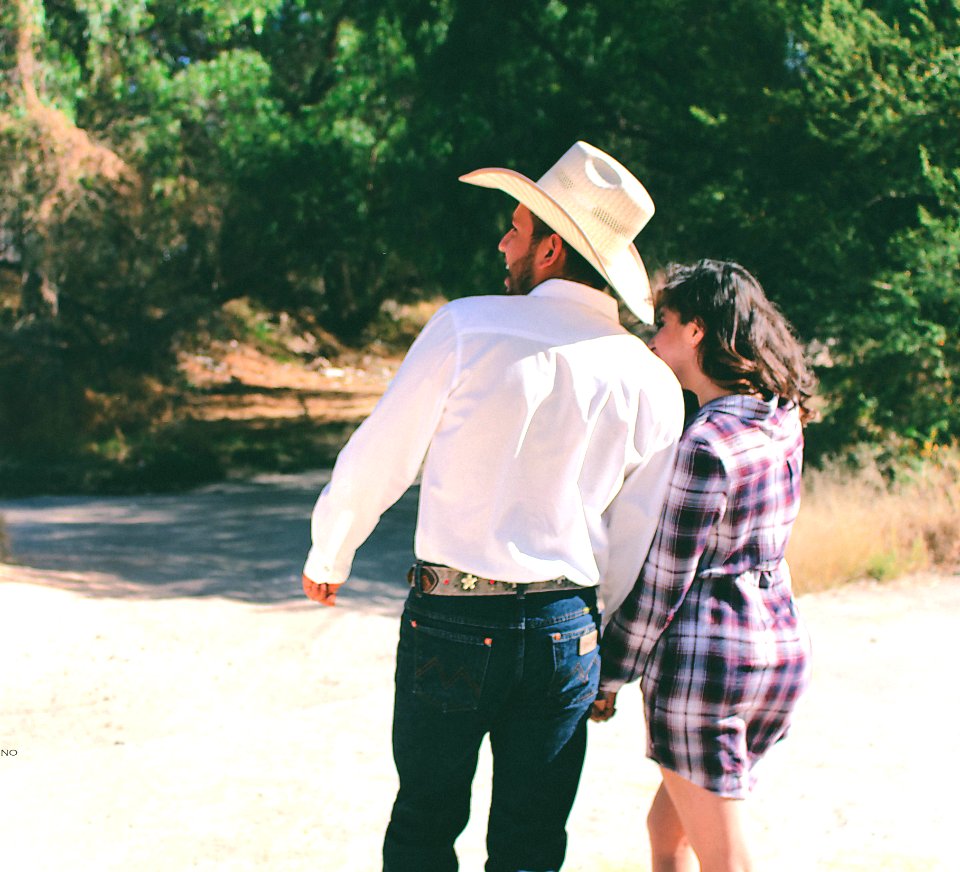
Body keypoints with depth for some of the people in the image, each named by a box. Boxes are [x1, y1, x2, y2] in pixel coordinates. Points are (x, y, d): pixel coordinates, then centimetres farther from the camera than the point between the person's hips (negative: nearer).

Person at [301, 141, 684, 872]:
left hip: (451, 621, -2)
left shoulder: (468, 327, -10)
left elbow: (379, 458, -3)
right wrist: (614, 662, 17)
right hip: (565, 631, 2)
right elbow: (636, 546, 4)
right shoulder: (652, 384, -2)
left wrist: (329, 555, 15)